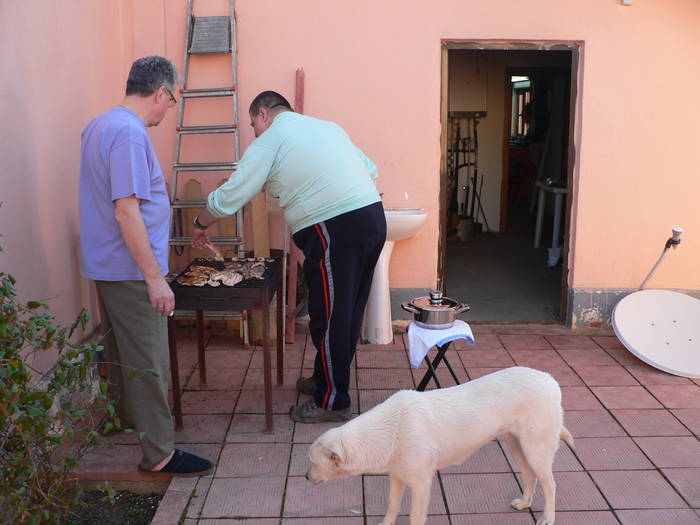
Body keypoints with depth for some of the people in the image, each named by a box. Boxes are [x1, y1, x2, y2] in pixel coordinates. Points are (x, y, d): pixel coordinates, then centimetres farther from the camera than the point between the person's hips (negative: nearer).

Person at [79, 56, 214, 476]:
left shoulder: (98, 125, 10)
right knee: (148, 361, -4)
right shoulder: (130, 134, -22)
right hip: (131, 269, -10)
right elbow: (126, 211, -27)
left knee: (120, 348, 24)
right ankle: (160, 453, 5)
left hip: (106, 264, 10)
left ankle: (126, 416, 42)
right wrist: (155, 277, -25)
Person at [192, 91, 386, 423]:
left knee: (329, 318, 3)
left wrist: (200, 225, 19)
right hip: (373, 216, 8)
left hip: (335, 231, -8)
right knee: (348, 313, 18)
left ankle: (332, 401, 15)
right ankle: (326, 380, 34)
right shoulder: (328, 126, 22)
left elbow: (228, 199, 2)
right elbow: (370, 169, 22)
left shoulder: (269, 142, 1)